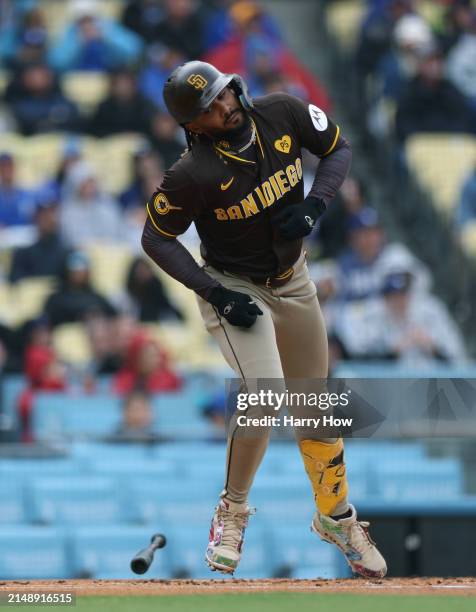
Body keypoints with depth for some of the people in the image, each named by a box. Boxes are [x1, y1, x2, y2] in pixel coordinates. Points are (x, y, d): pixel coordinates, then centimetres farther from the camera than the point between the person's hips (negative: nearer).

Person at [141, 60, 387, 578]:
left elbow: (337, 148, 0)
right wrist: (216, 294, -22)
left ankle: (336, 518, 31)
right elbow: (156, 239, -16)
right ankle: (232, 510, 0)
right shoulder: (193, 175, -28)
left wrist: (314, 207, -17)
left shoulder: (282, 113, -16)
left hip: (292, 282, 5)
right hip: (233, 286, -5)